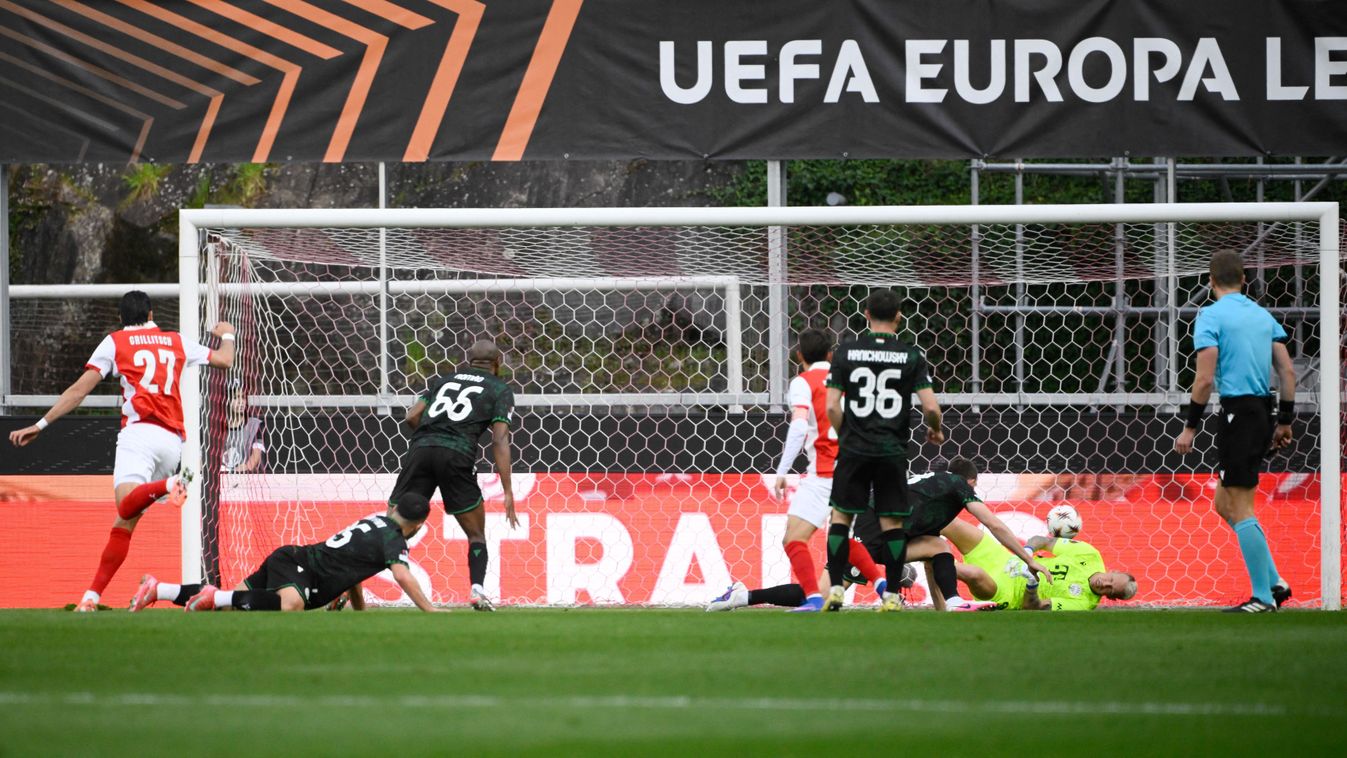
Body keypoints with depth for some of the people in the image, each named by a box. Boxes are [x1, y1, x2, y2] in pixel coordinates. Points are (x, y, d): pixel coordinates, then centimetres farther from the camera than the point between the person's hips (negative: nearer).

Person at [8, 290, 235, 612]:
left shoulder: (115, 341, 12)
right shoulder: (177, 342, 22)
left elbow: (80, 389, 8)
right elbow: (224, 360, 31)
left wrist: (40, 425, 13)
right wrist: (227, 335, 55)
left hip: (140, 431, -5)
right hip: (174, 441, 5)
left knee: (126, 506, -29)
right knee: (124, 523, 5)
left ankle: (171, 483, -55)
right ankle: (92, 595, 0)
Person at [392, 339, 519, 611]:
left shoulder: (441, 380, 27)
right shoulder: (500, 390, 16)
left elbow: (412, 417, 13)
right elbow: (500, 440, 4)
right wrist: (508, 491, 0)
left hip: (420, 449, 3)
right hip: (457, 456, -3)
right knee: (476, 534, 12)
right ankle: (477, 589, -10)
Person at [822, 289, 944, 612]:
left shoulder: (846, 352, -1)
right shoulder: (911, 356, -2)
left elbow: (832, 406, -3)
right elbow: (930, 406, -7)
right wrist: (935, 430, 15)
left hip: (854, 449, 0)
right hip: (893, 450, 0)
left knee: (841, 515, 10)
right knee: (892, 522, 6)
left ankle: (836, 590, 3)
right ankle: (892, 595, 5)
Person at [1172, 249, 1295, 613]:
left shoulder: (1211, 316, -6)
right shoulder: (1263, 315, 14)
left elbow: (1205, 378, -13)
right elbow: (1287, 371, 11)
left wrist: (1191, 427, -7)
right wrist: (1285, 421, 18)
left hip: (1238, 411, -8)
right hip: (1262, 412, 8)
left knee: (1239, 509, -3)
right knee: (1225, 504, 16)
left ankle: (1263, 596, -4)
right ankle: (1274, 582, 12)